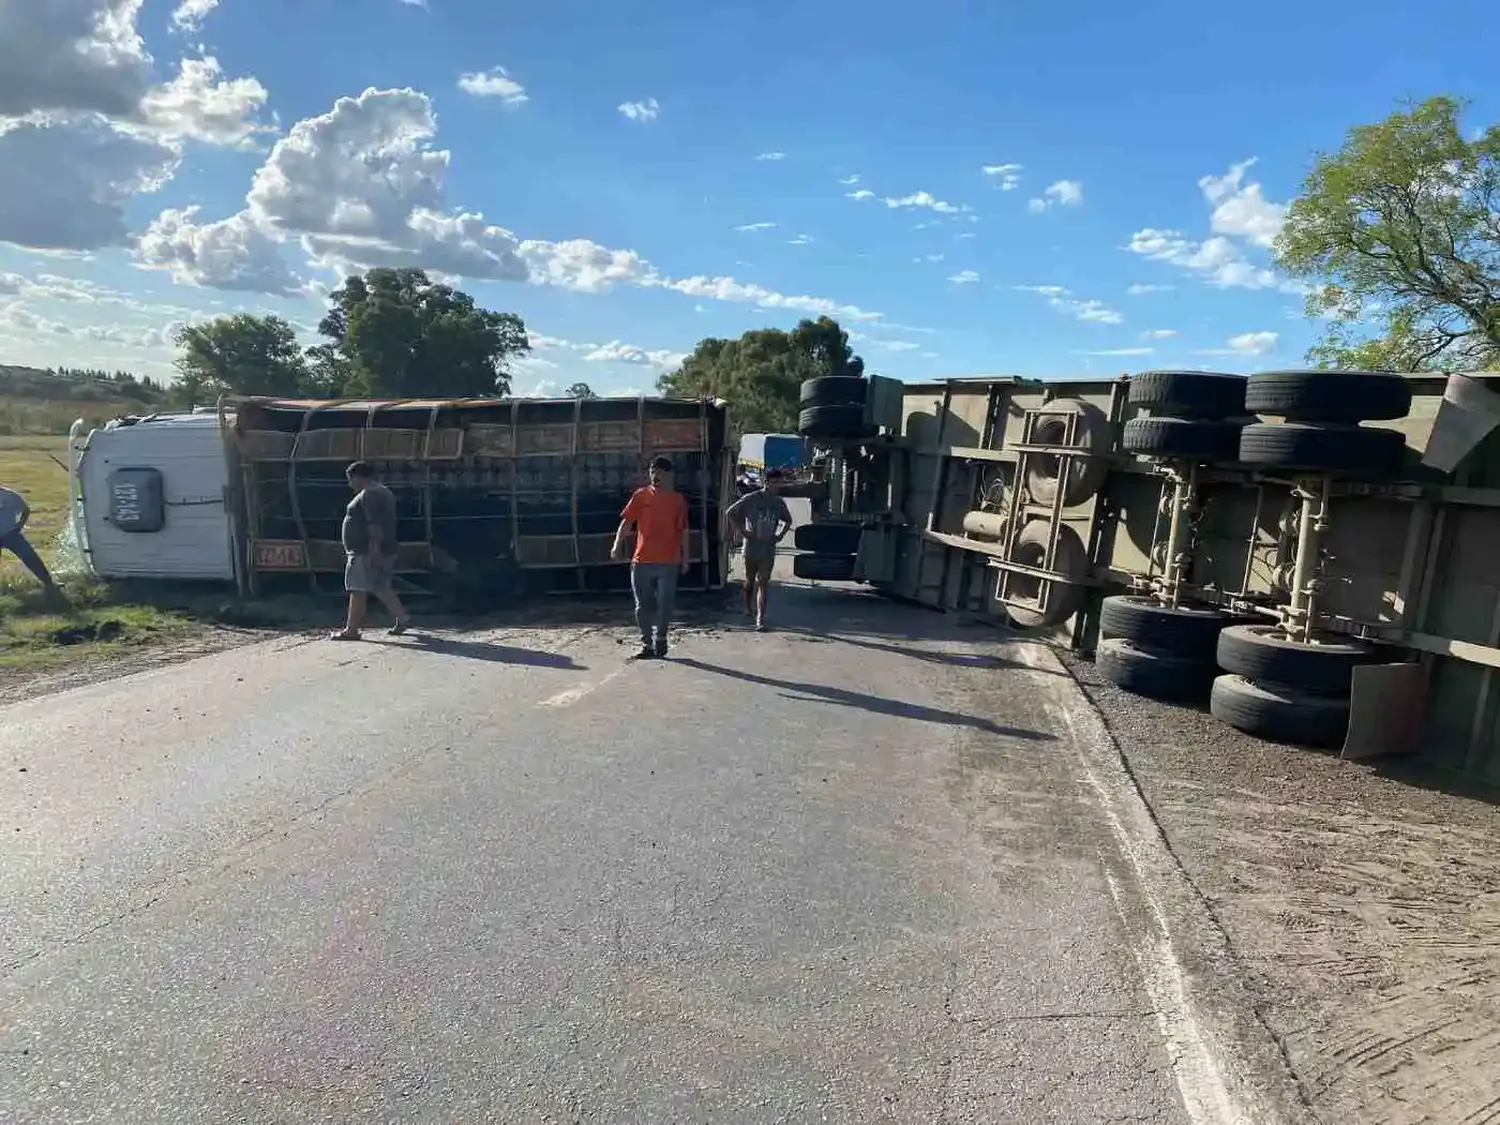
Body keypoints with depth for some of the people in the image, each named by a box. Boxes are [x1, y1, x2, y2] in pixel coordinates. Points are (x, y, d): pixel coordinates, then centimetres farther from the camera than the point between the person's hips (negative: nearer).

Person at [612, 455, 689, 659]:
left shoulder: (678, 500, 5)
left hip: (668, 562, -1)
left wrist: (685, 558, 6)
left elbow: (683, 531, 8)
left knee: (664, 606, 1)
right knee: (643, 606, 5)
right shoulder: (640, 495, 5)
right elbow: (627, 521, 1)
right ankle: (647, 645, 15)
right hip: (642, 561, 1)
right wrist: (618, 544, -13)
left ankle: (660, 642, 16)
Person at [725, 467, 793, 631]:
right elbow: (730, 512, -5)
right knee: (750, 581, 15)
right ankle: (748, 608, 38)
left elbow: (788, 520, 24)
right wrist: (740, 531, -10)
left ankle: (760, 620, -11)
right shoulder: (751, 499, -9)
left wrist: (781, 534, 9)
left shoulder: (779, 503, 5)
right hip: (751, 548, -2)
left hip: (768, 550, 2)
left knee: (763, 584, -5)